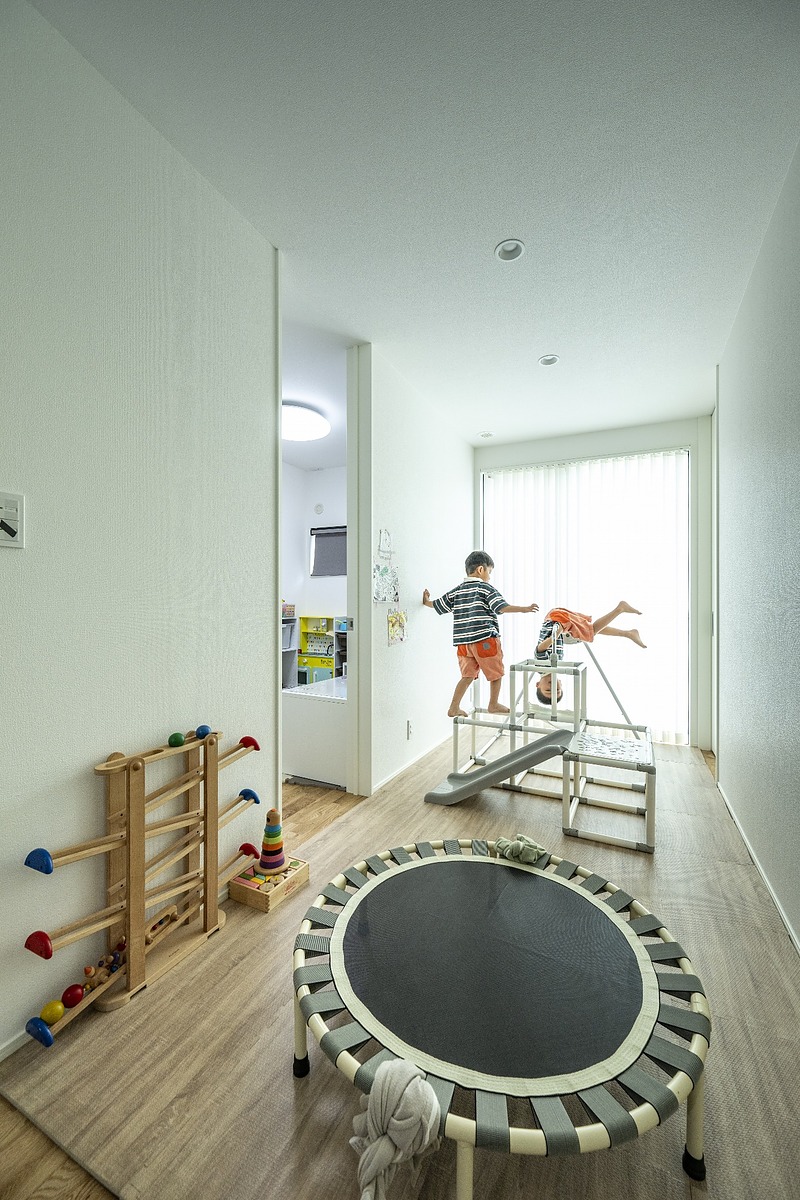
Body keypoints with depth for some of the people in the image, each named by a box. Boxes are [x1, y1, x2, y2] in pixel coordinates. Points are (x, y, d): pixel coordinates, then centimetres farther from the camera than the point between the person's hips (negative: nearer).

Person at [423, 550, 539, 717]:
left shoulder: (456, 591, 12)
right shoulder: (485, 588, -4)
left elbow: (438, 605, 20)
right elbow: (502, 607, -15)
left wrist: (426, 602, 39)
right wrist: (524, 608, -13)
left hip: (463, 641, 6)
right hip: (485, 639, -6)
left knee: (468, 675, 14)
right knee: (496, 673, 14)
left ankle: (454, 707, 9)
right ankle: (494, 704, 26)